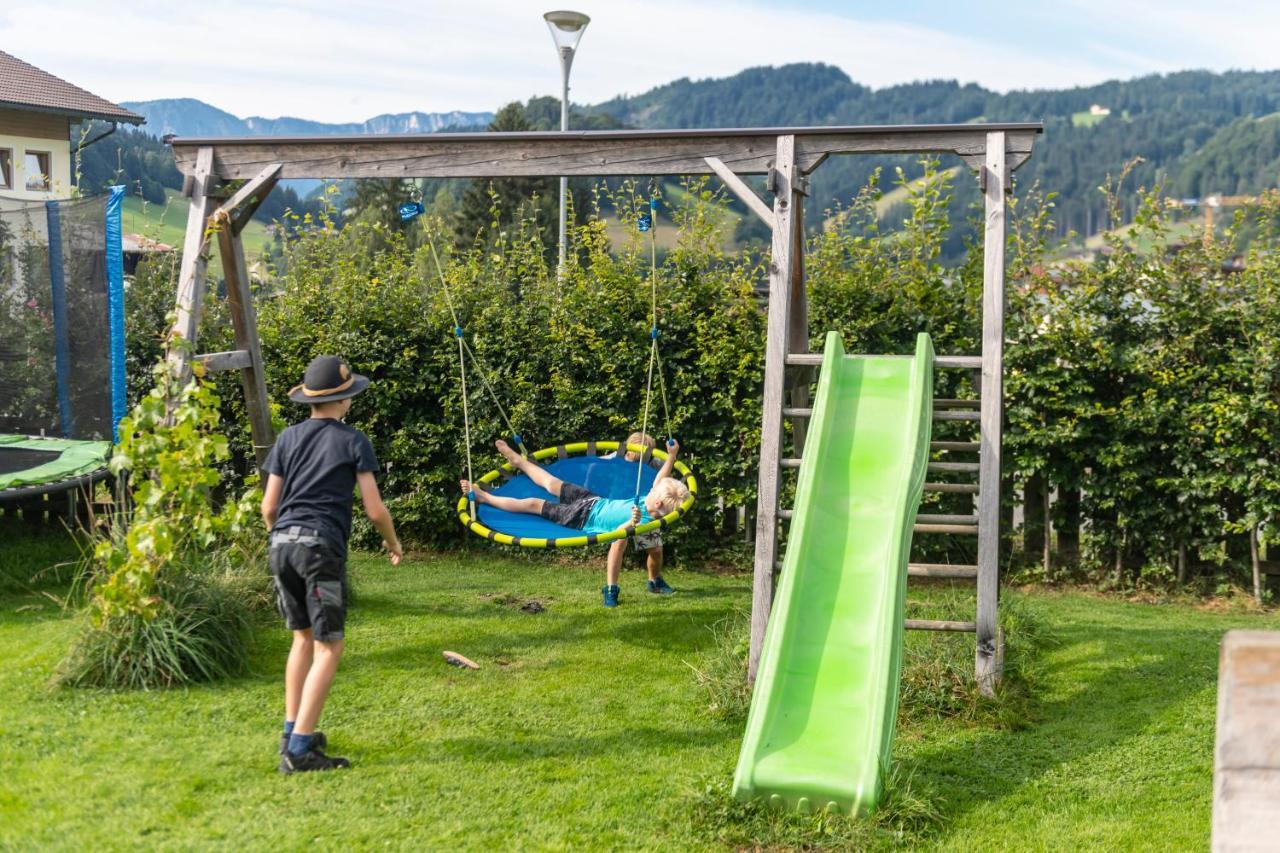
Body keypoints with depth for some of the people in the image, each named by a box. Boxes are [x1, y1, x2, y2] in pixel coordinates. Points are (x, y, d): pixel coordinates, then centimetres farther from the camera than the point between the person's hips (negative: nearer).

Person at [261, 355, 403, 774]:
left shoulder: (289, 438, 12)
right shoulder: (353, 441, 1)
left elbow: (269, 507, 12)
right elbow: (375, 509, 0)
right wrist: (394, 543, 18)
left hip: (282, 542, 6)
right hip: (322, 546, -5)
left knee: (303, 637, 20)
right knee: (328, 646, -2)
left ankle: (293, 730, 23)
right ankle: (299, 749, -9)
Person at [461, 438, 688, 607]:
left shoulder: (643, 521, -35)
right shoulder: (650, 500, -13)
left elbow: (615, 533, -44)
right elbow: (660, 482, 6)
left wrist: (631, 523, -64)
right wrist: (671, 456, 0)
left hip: (583, 520, -7)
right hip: (594, 500, 7)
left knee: (532, 504, 4)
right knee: (551, 483, 23)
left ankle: (484, 497, 22)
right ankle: (517, 460, 51)